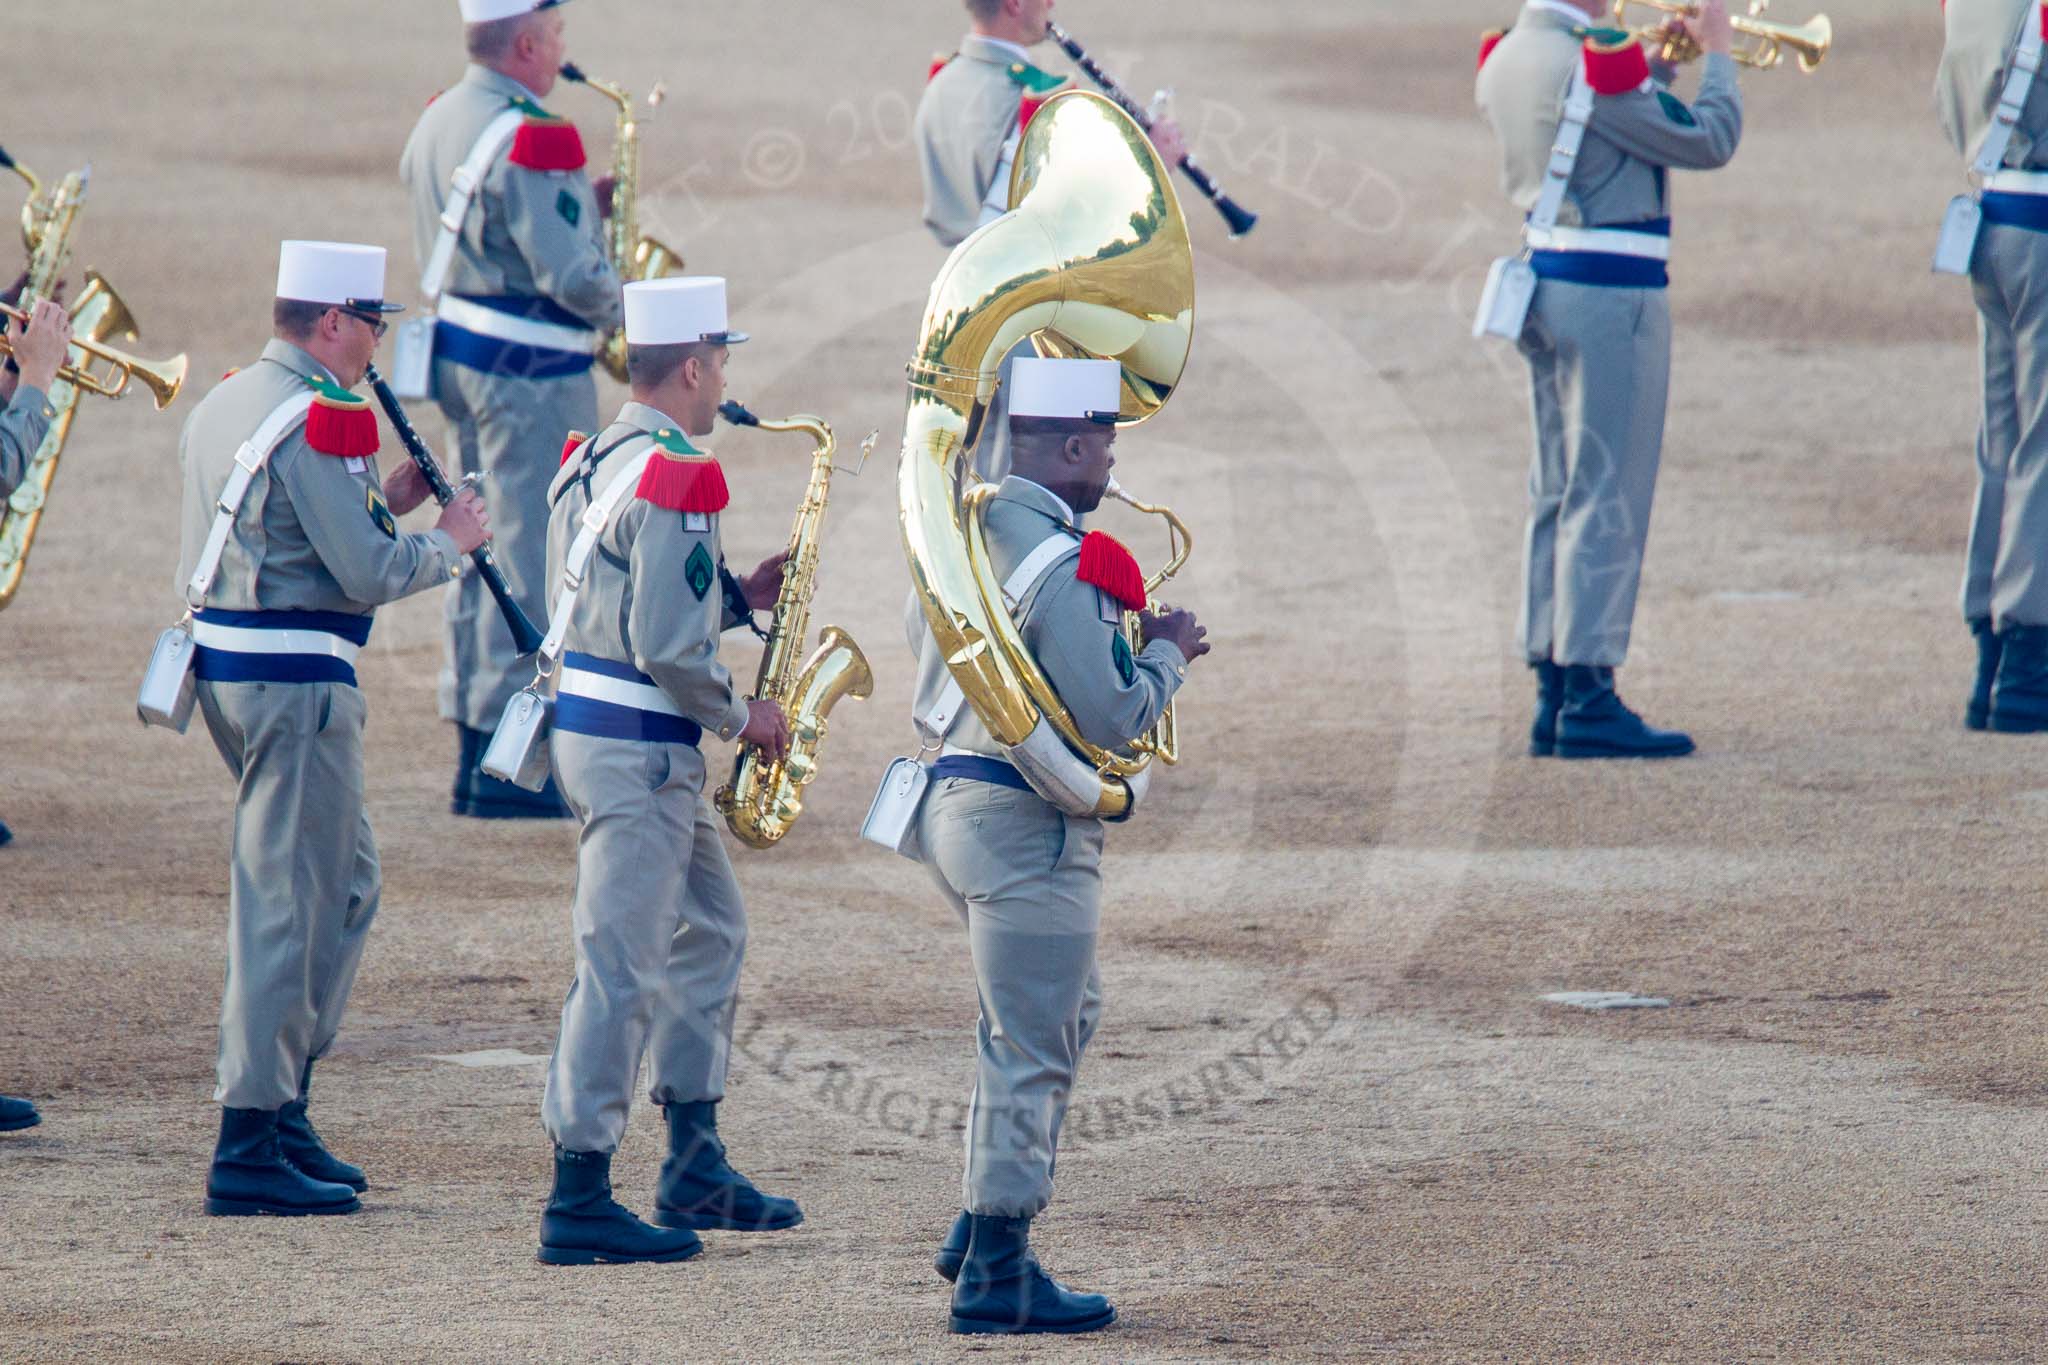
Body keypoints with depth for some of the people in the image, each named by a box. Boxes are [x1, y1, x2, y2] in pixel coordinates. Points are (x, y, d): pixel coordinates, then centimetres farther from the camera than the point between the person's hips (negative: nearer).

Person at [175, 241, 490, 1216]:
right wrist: (448, 541, -2)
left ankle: (283, 1106, 21)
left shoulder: (227, 404, 14)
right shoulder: (316, 421, -16)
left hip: (226, 661, 10)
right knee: (289, 901, -6)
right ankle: (250, 1151, -6)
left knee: (346, 882, 19)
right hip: (295, 682, -10)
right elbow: (367, 575, -19)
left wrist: (380, 503, 15)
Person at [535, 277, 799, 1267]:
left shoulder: (591, 463, 12)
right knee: (621, 969, -7)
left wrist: (737, 596, 13)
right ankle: (580, 1202, -5)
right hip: (641, 749, -10)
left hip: (586, 723, 10)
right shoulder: (675, 480, -18)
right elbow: (668, 649, -22)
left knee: (709, 931, 20)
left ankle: (696, 1168, 24)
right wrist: (741, 716, -7)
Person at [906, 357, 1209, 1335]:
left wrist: (1119, 641, 17)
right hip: (1026, 825, -10)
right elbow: (1112, 719, -21)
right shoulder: (1060, 563, -21)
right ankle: (996, 1274, 3)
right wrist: (1165, 655, -3)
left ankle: (980, 1229, 23)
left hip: (953, 800, 10)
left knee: (1067, 1010, 23)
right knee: (1028, 1050, -1)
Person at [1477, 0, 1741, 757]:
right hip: (1610, 295, -9)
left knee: (1558, 496, 13)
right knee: (1604, 500, -5)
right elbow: (1707, 141, -14)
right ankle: (1590, 699, -6)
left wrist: (1661, 61, 14)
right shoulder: (1595, 61, -19)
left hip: (1543, 284, 9)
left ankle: (1553, 694, 16)